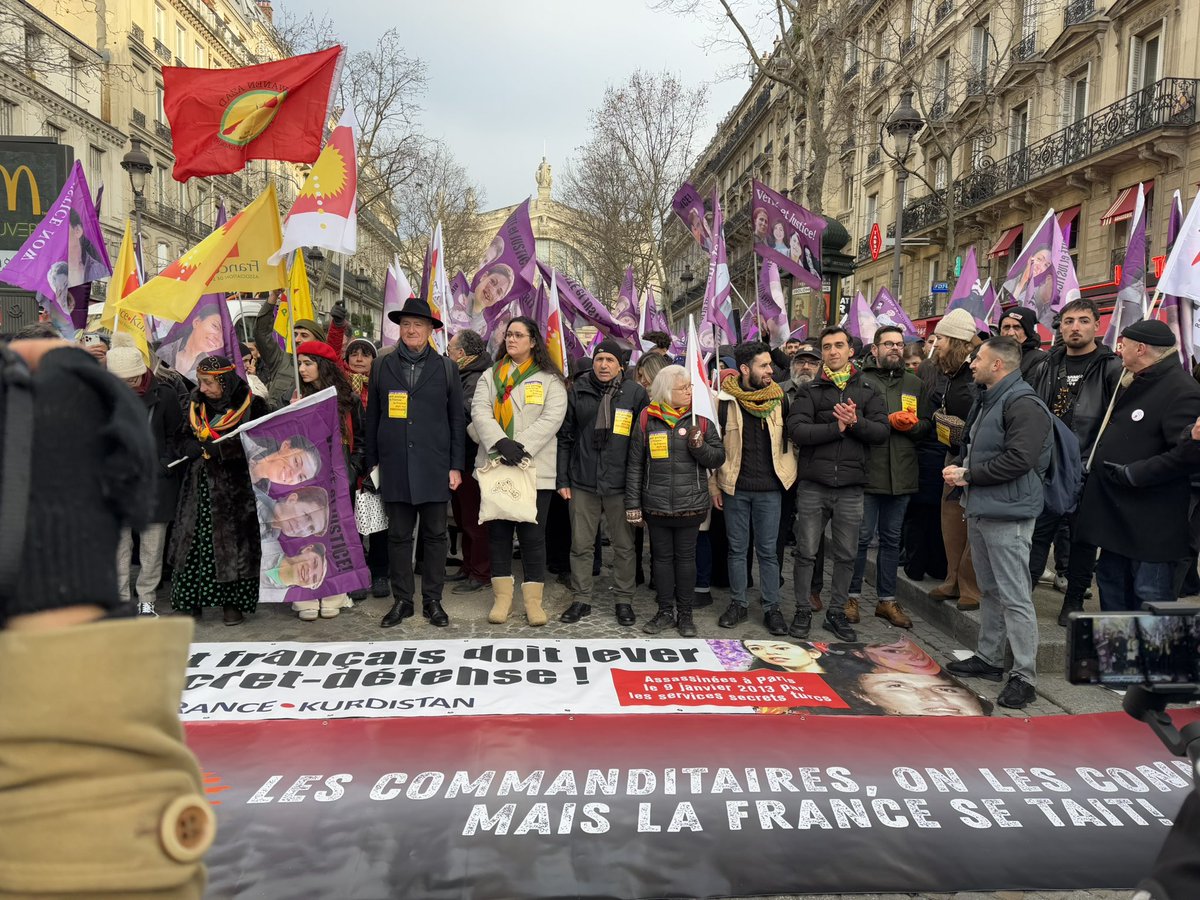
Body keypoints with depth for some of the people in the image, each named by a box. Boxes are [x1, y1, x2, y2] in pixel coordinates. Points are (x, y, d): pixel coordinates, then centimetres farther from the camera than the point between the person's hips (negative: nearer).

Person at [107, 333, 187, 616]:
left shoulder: (163, 394, 0)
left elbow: (175, 436, 7)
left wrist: (166, 467, -3)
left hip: (154, 480, -1)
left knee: (152, 545, 4)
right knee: (119, 543, 2)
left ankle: (146, 601, 15)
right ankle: (121, 601, 12)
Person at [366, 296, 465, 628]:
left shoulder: (446, 368, 7)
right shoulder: (382, 367, 10)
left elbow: (457, 419, 6)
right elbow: (372, 417, 11)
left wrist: (456, 466, 0)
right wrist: (371, 463, 6)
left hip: (434, 467, -1)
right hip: (395, 467, 1)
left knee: (435, 535, 4)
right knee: (398, 535, 5)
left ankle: (432, 601, 14)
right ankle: (401, 600, 15)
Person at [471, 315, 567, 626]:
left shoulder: (550, 379, 5)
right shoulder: (490, 376, 13)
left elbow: (552, 418, -8)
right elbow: (480, 412, -1)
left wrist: (521, 446, -20)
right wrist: (501, 442, -19)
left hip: (535, 468, -3)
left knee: (533, 534, 0)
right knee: (498, 532, 7)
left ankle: (533, 599, 9)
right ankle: (502, 596, 18)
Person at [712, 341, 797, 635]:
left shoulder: (779, 398, 2)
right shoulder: (724, 399, -4)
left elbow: (789, 439, 11)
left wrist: (787, 476, 2)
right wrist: (713, 485, -1)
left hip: (769, 489, 1)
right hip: (734, 488, -1)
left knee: (768, 551, 6)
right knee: (737, 549, 10)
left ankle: (771, 608, 16)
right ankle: (738, 603, 23)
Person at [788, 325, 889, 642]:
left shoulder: (867, 391, 9)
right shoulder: (810, 391, 3)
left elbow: (881, 432, -2)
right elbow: (797, 431, -12)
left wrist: (856, 422, -18)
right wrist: (837, 427, -15)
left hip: (850, 487, 2)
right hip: (813, 485, -2)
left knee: (846, 555, 10)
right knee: (806, 552, 4)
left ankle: (837, 612, 24)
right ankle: (803, 612, 17)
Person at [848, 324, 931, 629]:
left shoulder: (915, 384, 15)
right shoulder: (860, 381, -2)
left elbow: (927, 424, 13)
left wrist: (912, 424, -6)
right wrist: (888, 421, -16)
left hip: (902, 475, 5)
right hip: (867, 472, -5)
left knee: (892, 538, 13)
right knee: (862, 536, 0)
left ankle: (887, 600, 22)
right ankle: (852, 596, 14)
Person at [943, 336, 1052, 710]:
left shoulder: (1023, 405, -16)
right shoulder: (986, 401, 17)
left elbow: (1019, 459, -25)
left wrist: (968, 475, -16)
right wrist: (958, 466, 4)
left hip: (1008, 514, -10)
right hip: (980, 510, 10)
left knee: (1015, 597, -6)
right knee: (990, 591, 18)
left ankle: (1024, 676, 1)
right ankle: (988, 658, 29)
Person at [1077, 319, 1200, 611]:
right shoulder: (1131, 383, 14)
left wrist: (1133, 474, -21)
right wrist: (1094, 461, 13)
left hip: (1150, 520, -10)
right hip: (1114, 510, 10)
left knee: (1150, 593, -3)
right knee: (1111, 581, 19)